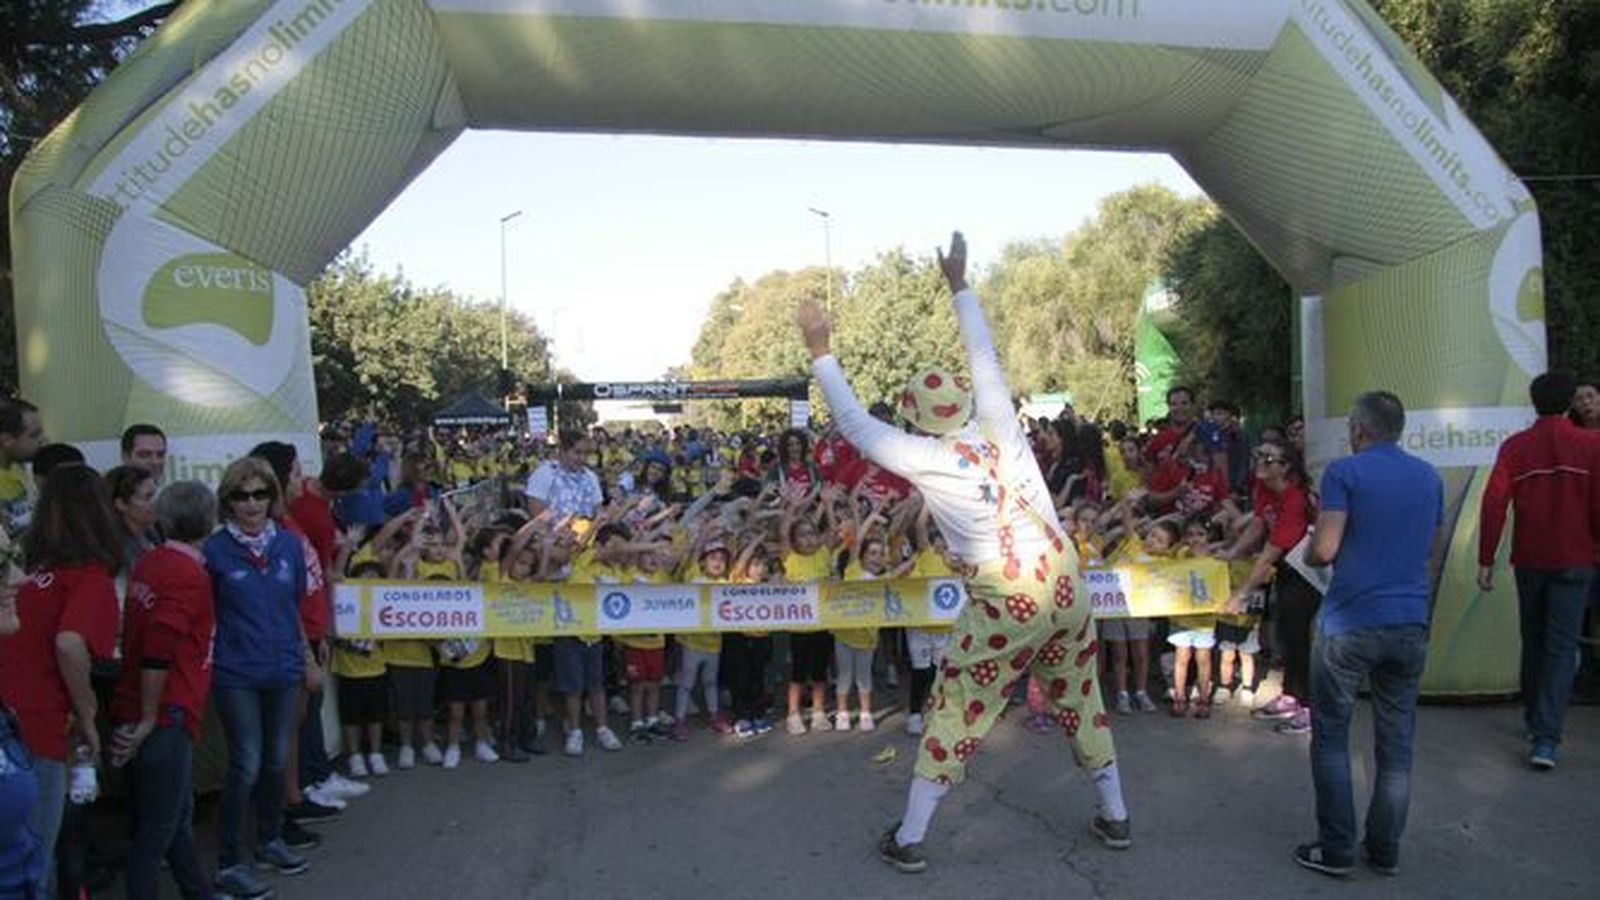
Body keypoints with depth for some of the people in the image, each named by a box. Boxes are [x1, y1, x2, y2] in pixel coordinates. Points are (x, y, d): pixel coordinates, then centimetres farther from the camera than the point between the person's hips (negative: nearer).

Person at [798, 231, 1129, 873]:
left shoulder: (925, 459, -10)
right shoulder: (1000, 424, 1)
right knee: (1079, 696, 20)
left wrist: (820, 350, 3)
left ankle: (909, 838, 13)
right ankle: (1115, 816, 32)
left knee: (958, 712, 5)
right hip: (1063, 581, 5)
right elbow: (985, 356, 13)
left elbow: (854, 423, -3)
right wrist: (959, 285, 22)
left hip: (1006, 601, -5)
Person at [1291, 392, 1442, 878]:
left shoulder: (1345, 472, -8)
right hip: (1410, 624, 5)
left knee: (1331, 735, 5)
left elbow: (1323, 550, -15)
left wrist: (1307, 552, 6)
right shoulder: (1430, 477, 10)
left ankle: (1336, 849, 8)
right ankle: (1385, 850, 18)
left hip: (1350, 623, -5)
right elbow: (1429, 545, 20)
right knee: (1397, 740, 11)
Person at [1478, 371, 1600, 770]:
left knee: (1533, 641, 18)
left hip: (1529, 560, 2)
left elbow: (1494, 503, -9)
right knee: (1562, 647, -1)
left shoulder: (1515, 446, -1)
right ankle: (1546, 739, -10)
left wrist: (1486, 559, -5)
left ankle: (1534, 721, 29)